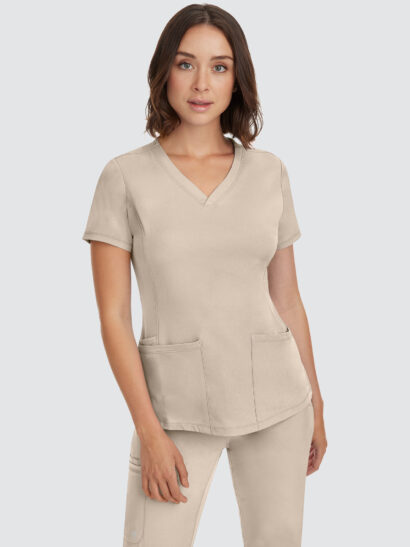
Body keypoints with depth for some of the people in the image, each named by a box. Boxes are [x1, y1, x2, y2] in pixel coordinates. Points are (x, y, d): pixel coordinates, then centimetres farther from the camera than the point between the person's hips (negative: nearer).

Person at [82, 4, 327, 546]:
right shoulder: (125, 176, -7)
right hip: (178, 407, -2)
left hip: (272, 396, 3)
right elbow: (113, 316, -8)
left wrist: (314, 406, 11)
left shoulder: (269, 173, 1)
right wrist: (150, 434, -14)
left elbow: (287, 299, 8)